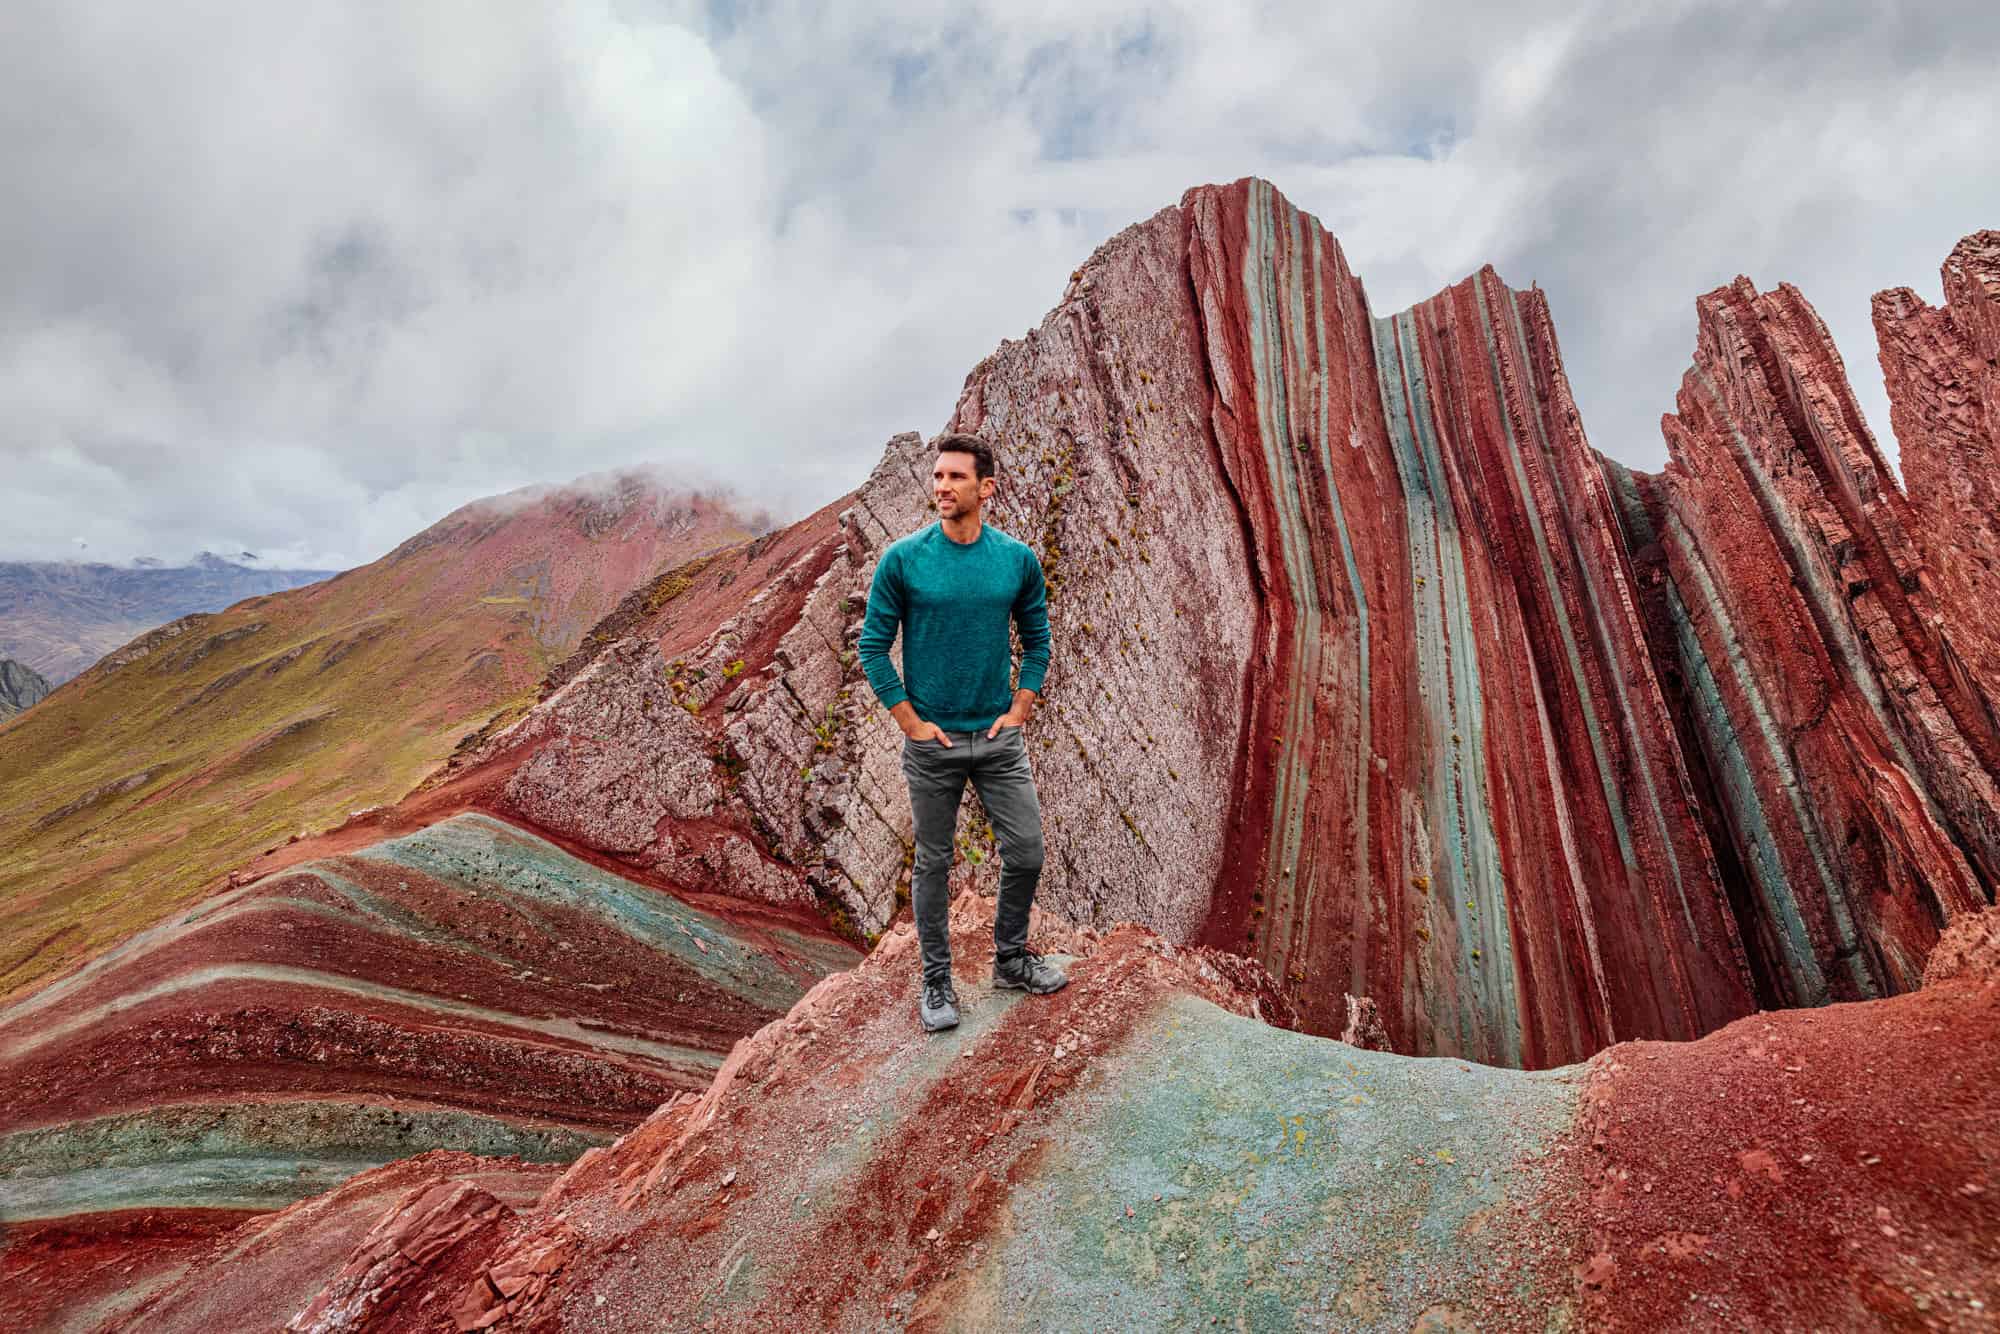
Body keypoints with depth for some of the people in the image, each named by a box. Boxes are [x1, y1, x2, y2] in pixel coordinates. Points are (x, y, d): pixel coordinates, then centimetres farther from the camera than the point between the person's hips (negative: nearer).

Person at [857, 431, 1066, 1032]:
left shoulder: (1019, 559, -2)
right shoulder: (902, 559, -9)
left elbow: (1037, 639, 10)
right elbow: (873, 646, -4)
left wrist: (1019, 710, 1)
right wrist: (911, 722, -8)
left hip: (1000, 739, 2)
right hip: (932, 741, -2)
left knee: (1026, 854, 7)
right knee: (933, 864, 10)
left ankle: (1010, 957, 32)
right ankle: (936, 982, 28)